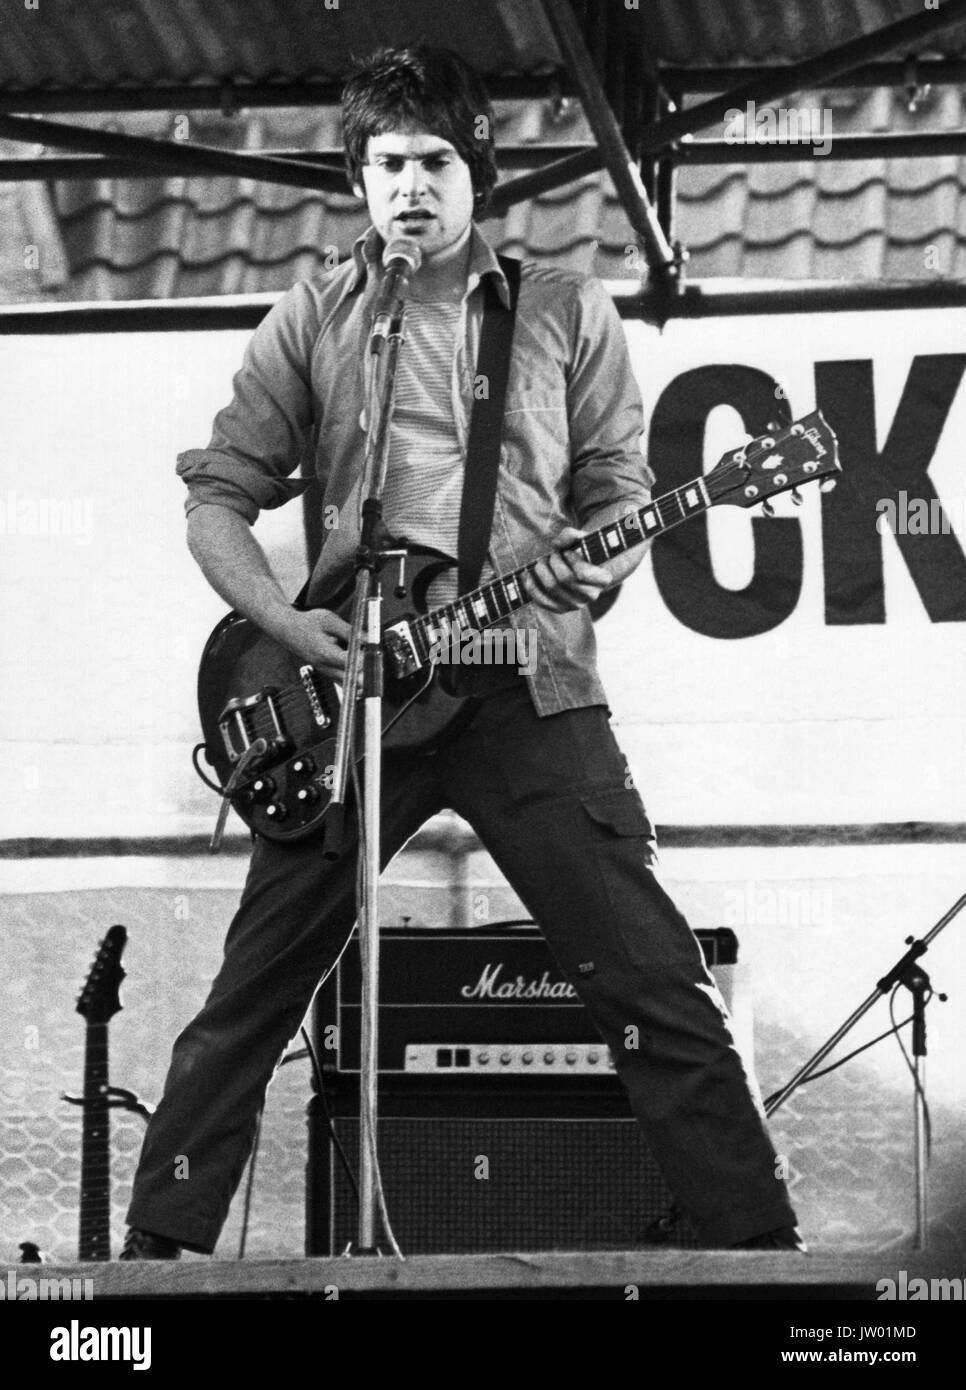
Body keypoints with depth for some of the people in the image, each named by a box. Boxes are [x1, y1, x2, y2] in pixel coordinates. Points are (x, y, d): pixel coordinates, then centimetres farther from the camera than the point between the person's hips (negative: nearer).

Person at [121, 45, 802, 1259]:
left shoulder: (567, 315, 11)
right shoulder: (311, 322, 9)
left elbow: (618, 486, 11)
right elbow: (215, 498, 9)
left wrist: (603, 564, -12)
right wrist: (286, 624, -7)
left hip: (530, 688, 0)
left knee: (651, 981, -7)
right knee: (251, 994, 0)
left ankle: (758, 1246, -6)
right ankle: (161, 1244, 7)